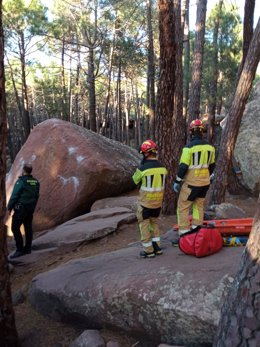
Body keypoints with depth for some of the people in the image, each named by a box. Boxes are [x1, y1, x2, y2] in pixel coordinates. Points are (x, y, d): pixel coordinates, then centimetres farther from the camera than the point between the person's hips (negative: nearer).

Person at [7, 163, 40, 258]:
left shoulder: (20, 181, -14)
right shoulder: (36, 182, 5)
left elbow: (14, 196, -14)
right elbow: (36, 196, 11)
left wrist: (9, 207, -6)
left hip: (21, 208, -7)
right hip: (31, 208, 7)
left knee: (15, 228, -2)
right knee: (28, 228, 12)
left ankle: (20, 250, -4)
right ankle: (28, 248, 17)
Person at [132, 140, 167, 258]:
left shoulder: (143, 168, -20)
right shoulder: (162, 167, -5)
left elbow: (135, 179, -1)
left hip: (145, 202, -5)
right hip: (158, 201, 5)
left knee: (144, 224, 10)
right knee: (154, 222, 23)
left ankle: (148, 251, 15)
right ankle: (157, 247, 25)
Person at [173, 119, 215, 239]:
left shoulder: (189, 147, -16)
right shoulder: (210, 147, 3)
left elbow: (183, 167, -16)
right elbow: (212, 165, 14)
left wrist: (177, 182, -5)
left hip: (191, 183, -6)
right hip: (205, 182, 6)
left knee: (183, 208, 3)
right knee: (199, 206, 18)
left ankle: (184, 235, 3)